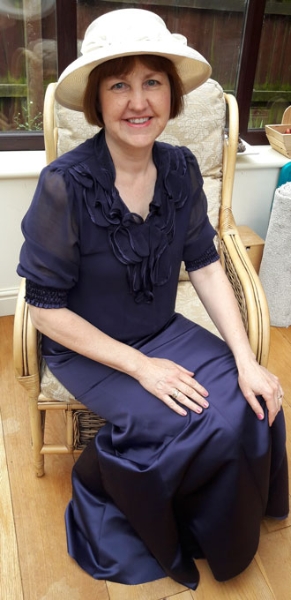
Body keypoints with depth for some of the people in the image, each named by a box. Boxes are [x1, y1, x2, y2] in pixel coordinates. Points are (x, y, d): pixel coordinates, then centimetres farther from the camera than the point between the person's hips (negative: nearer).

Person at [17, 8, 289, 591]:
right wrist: (140, 367, -19)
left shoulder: (180, 168, -5)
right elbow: (46, 308, -16)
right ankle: (96, 479, 13)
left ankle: (221, 542, 20)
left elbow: (206, 265, -2)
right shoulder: (65, 183, -21)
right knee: (195, 428, -20)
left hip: (163, 332, 5)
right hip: (87, 347, -5)